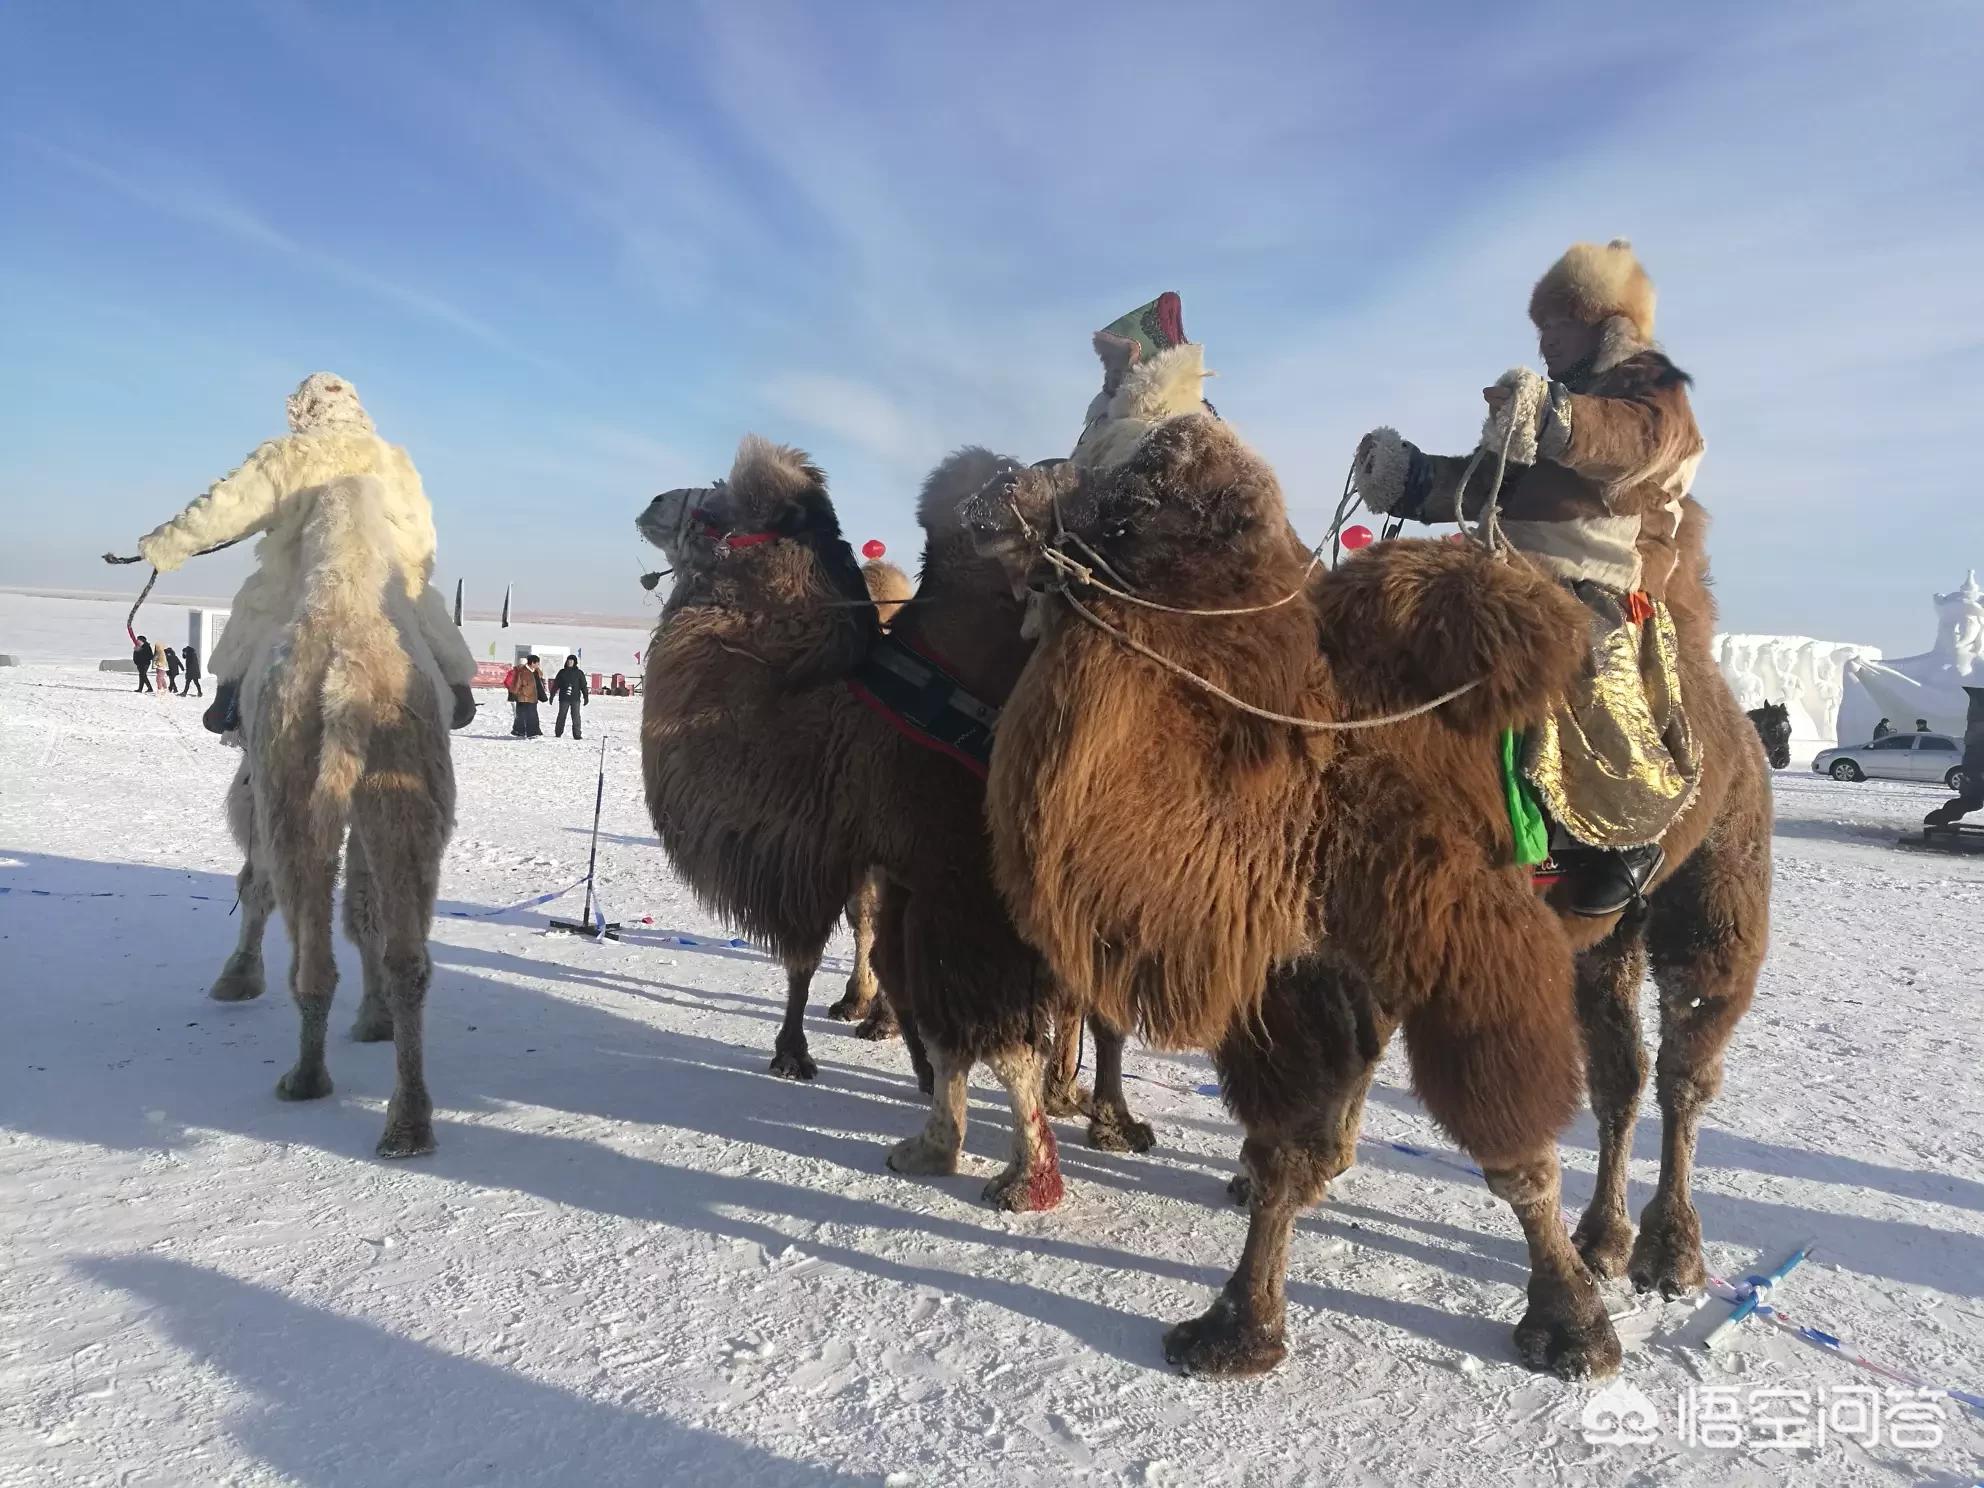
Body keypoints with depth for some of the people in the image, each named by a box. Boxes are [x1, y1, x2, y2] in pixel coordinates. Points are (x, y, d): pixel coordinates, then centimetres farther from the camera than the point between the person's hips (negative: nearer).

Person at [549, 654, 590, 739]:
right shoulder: (562, 672, 8)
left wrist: (586, 697, 3)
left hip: (575, 699, -1)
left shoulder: (579, 673, 6)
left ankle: (577, 734, -4)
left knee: (576, 716, -6)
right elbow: (555, 685, 10)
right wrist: (552, 695, 7)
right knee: (561, 716, 6)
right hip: (563, 698, 1)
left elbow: (583, 686, 7)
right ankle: (558, 733, 16)